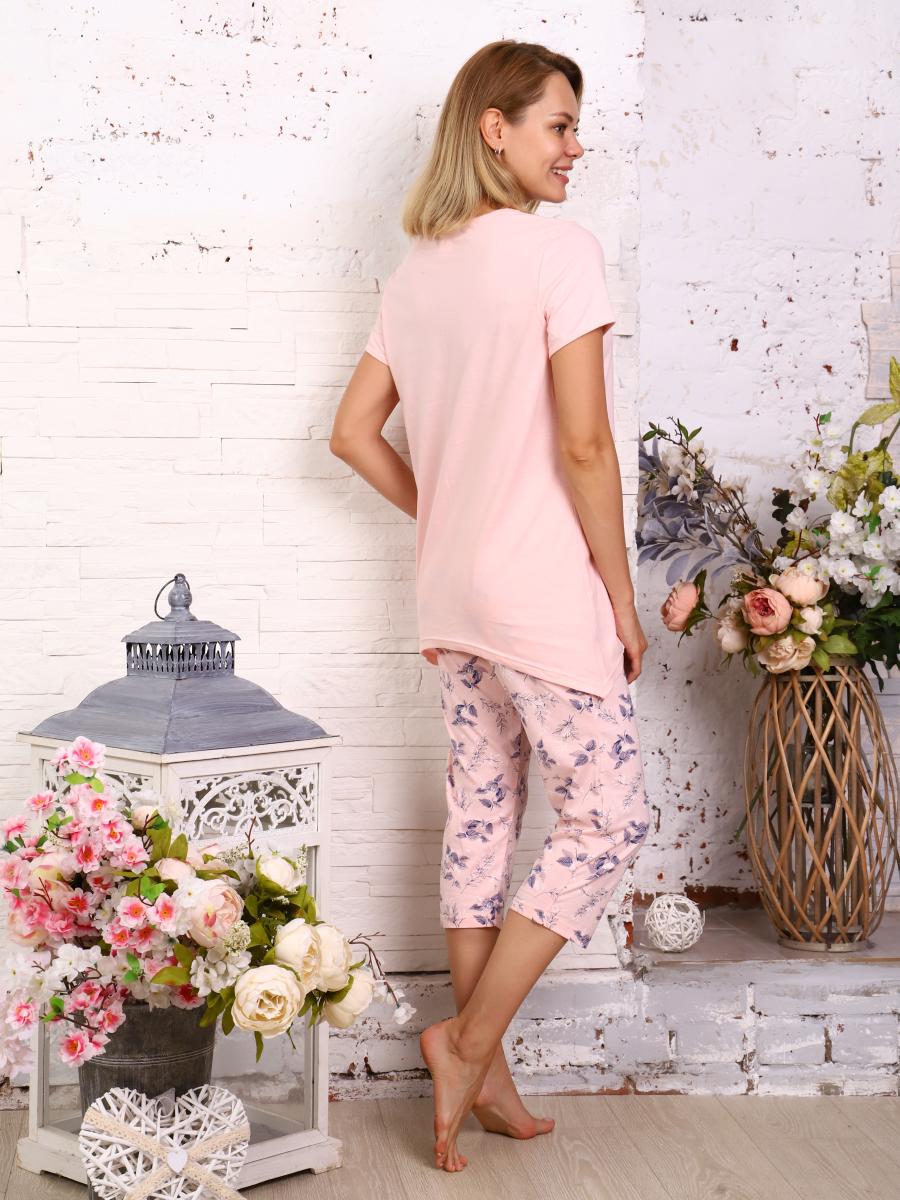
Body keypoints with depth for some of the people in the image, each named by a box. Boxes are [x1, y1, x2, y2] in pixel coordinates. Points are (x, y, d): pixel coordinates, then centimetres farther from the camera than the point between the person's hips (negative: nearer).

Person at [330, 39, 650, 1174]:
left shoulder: (417, 269, 10)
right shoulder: (559, 249, -13)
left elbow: (353, 431, 13)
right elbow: (583, 447, -17)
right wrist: (621, 595, -8)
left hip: (451, 592, 8)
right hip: (546, 597, -8)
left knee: (479, 815, 12)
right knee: (607, 817, 5)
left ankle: (481, 1074, 20)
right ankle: (470, 1038, 4)